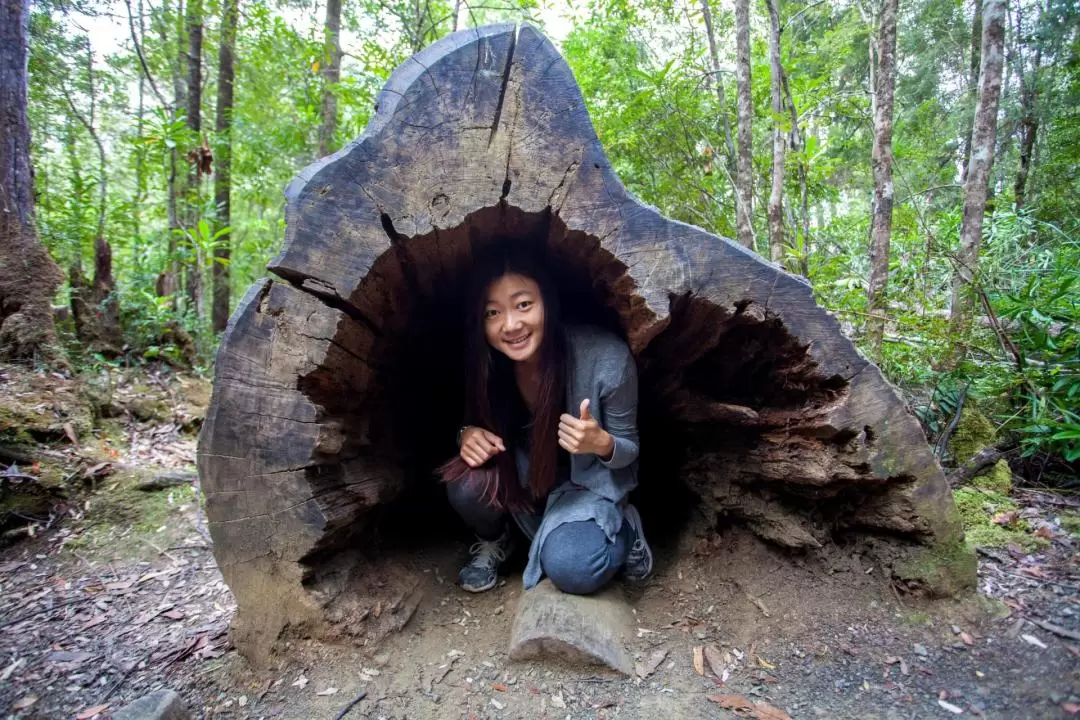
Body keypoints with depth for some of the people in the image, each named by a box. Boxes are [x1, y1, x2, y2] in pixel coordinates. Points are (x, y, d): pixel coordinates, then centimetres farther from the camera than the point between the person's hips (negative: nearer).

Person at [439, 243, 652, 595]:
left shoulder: (607, 359, -30)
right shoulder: (486, 363, -22)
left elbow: (629, 449, -14)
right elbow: (474, 420, -2)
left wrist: (601, 443, -38)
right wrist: (467, 433, -26)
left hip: (588, 482, -3)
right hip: (522, 475, 3)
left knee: (570, 568, -28)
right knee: (467, 483, -28)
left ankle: (624, 529, 6)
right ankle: (494, 540, 7)